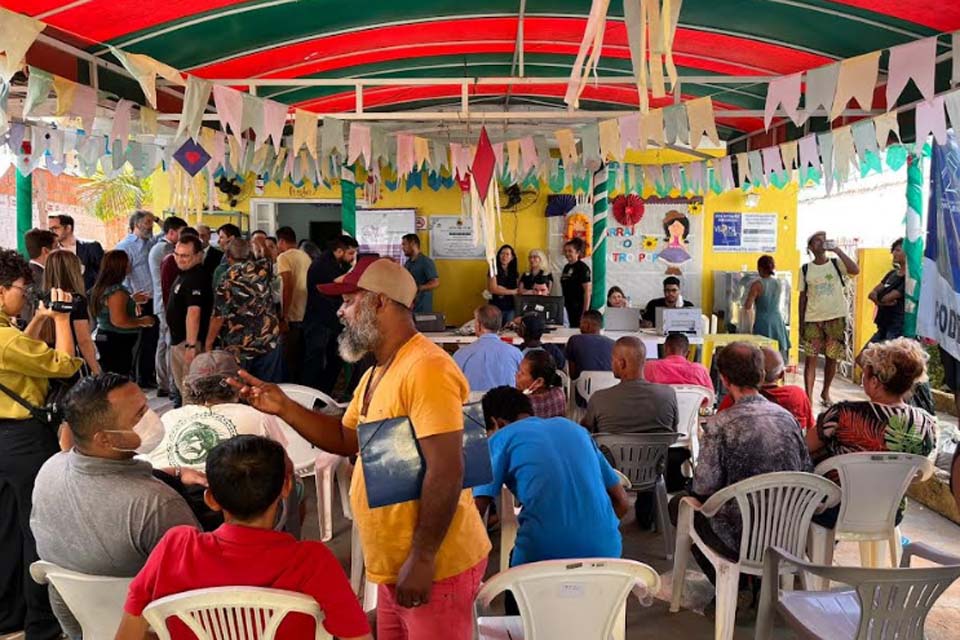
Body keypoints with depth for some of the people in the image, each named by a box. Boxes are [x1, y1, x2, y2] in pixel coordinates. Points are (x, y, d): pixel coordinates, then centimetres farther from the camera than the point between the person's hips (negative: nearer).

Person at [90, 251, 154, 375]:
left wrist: (131, 299, 24)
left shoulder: (101, 287, 11)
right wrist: (142, 321, -14)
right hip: (117, 343, -10)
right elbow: (119, 320, -26)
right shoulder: (117, 291, -19)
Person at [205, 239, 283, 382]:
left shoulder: (229, 280, -12)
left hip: (238, 346, -3)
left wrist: (208, 343, -3)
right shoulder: (263, 268, -3)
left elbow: (219, 315, -12)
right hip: (268, 340, 3)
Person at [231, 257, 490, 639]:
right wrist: (283, 407, 7)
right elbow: (347, 440, 18)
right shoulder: (377, 373, 12)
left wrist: (421, 559, -21)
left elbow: (446, 471, -25)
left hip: (435, 567, -9)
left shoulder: (425, 369, -21)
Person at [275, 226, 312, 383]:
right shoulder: (306, 256, 12)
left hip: (293, 317, -7)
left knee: (289, 360, 0)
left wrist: (283, 317, -17)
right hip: (307, 316, 7)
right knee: (302, 358, 14)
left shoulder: (284, 257, -9)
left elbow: (288, 287, -18)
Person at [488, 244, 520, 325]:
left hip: (510, 308, 4)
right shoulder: (494, 270, -3)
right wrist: (513, 291, -6)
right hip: (496, 307, -4)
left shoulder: (515, 273, 10)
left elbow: (518, 290, 11)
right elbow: (494, 289, -11)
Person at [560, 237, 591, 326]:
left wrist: (585, 312, -16)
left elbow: (588, 291, -13)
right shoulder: (566, 267, 13)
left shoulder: (582, 268, -9)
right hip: (568, 307, 7)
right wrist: (563, 305, 18)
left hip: (579, 308, -7)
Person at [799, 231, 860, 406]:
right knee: (810, 358, -5)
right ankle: (808, 397, -4)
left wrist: (837, 250, -18)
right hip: (813, 319, 0)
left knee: (832, 358, 9)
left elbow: (855, 270, -19)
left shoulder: (836, 264, 1)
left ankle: (825, 392, 28)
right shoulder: (805, 269, 4)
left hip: (836, 318, 0)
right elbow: (803, 297, 7)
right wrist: (800, 323, 5)